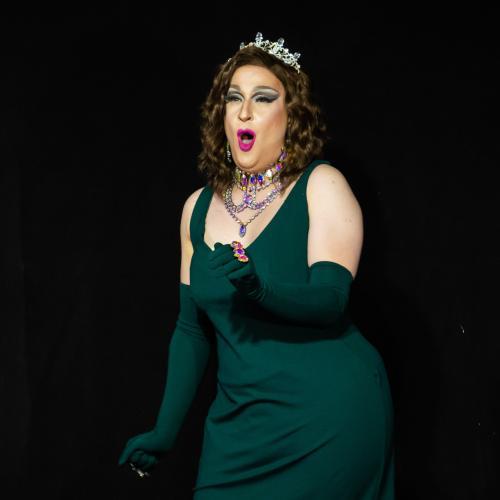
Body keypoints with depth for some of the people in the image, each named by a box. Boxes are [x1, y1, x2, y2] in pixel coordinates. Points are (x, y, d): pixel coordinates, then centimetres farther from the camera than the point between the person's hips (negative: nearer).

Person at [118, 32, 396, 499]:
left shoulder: (321, 186, -7)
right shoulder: (198, 208, 7)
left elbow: (331, 299, -18)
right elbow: (191, 329, 12)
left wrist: (258, 290, -36)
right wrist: (165, 430, 10)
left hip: (327, 411, -4)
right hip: (240, 419, 4)